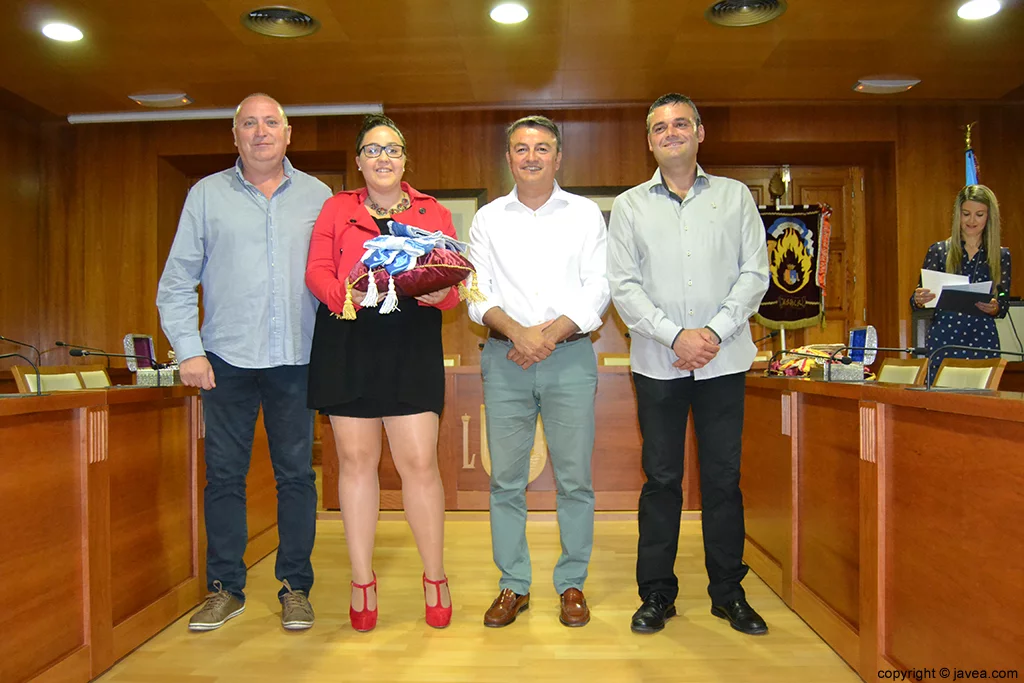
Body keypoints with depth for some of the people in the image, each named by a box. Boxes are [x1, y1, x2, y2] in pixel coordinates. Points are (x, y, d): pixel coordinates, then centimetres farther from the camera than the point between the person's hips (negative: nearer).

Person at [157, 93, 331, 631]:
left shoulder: (318, 196, 9)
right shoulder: (207, 194, 8)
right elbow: (177, 281, 6)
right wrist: (188, 349, -3)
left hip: (296, 358, 0)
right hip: (227, 358, 0)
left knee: (296, 473, 5)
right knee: (224, 474, 6)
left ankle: (295, 587, 18)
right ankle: (225, 587, 20)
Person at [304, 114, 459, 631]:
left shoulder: (434, 214, 12)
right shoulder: (336, 209, 13)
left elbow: (455, 278, 4)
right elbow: (317, 271, 3)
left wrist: (440, 292, -19)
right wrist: (345, 293, -18)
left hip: (413, 345, -1)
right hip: (347, 343, 1)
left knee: (419, 462, -3)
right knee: (356, 459, 6)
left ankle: (435, 578, 16)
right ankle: (362, 581, 21)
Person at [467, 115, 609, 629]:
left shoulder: (585, 214, 9)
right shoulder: (488, 219, 12)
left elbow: (597, 291, 1)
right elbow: (477, 292, 4)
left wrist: (550, 334, -13)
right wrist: (517, 331, -14)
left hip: (570, 356, -1)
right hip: (504, 357, 1)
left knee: (575, 477, 2)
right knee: (506, 478, 4)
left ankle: (572, 585, 18)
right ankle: (513, 586, 17)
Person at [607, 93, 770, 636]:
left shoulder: (734, 196, 10)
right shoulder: (629, 206, 8)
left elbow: (755, 273, 3)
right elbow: (622, 285, -1)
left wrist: (715, 332, -11)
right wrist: (676, 336, -12)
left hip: (723, 359, 1)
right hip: (658, 362, 0)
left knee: (723, 477, 7)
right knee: (661, 478, 5)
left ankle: (728, 592, 22)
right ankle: (656, 594, 18)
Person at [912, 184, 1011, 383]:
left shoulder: (1001, 255, 7)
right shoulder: (938, 251, 3)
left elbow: (1003, 307, 8)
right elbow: (915, 301, 3)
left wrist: (993, 308, -13)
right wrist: (919, 299, -19)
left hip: (983, 342, 1)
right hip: (942, 341, -1)